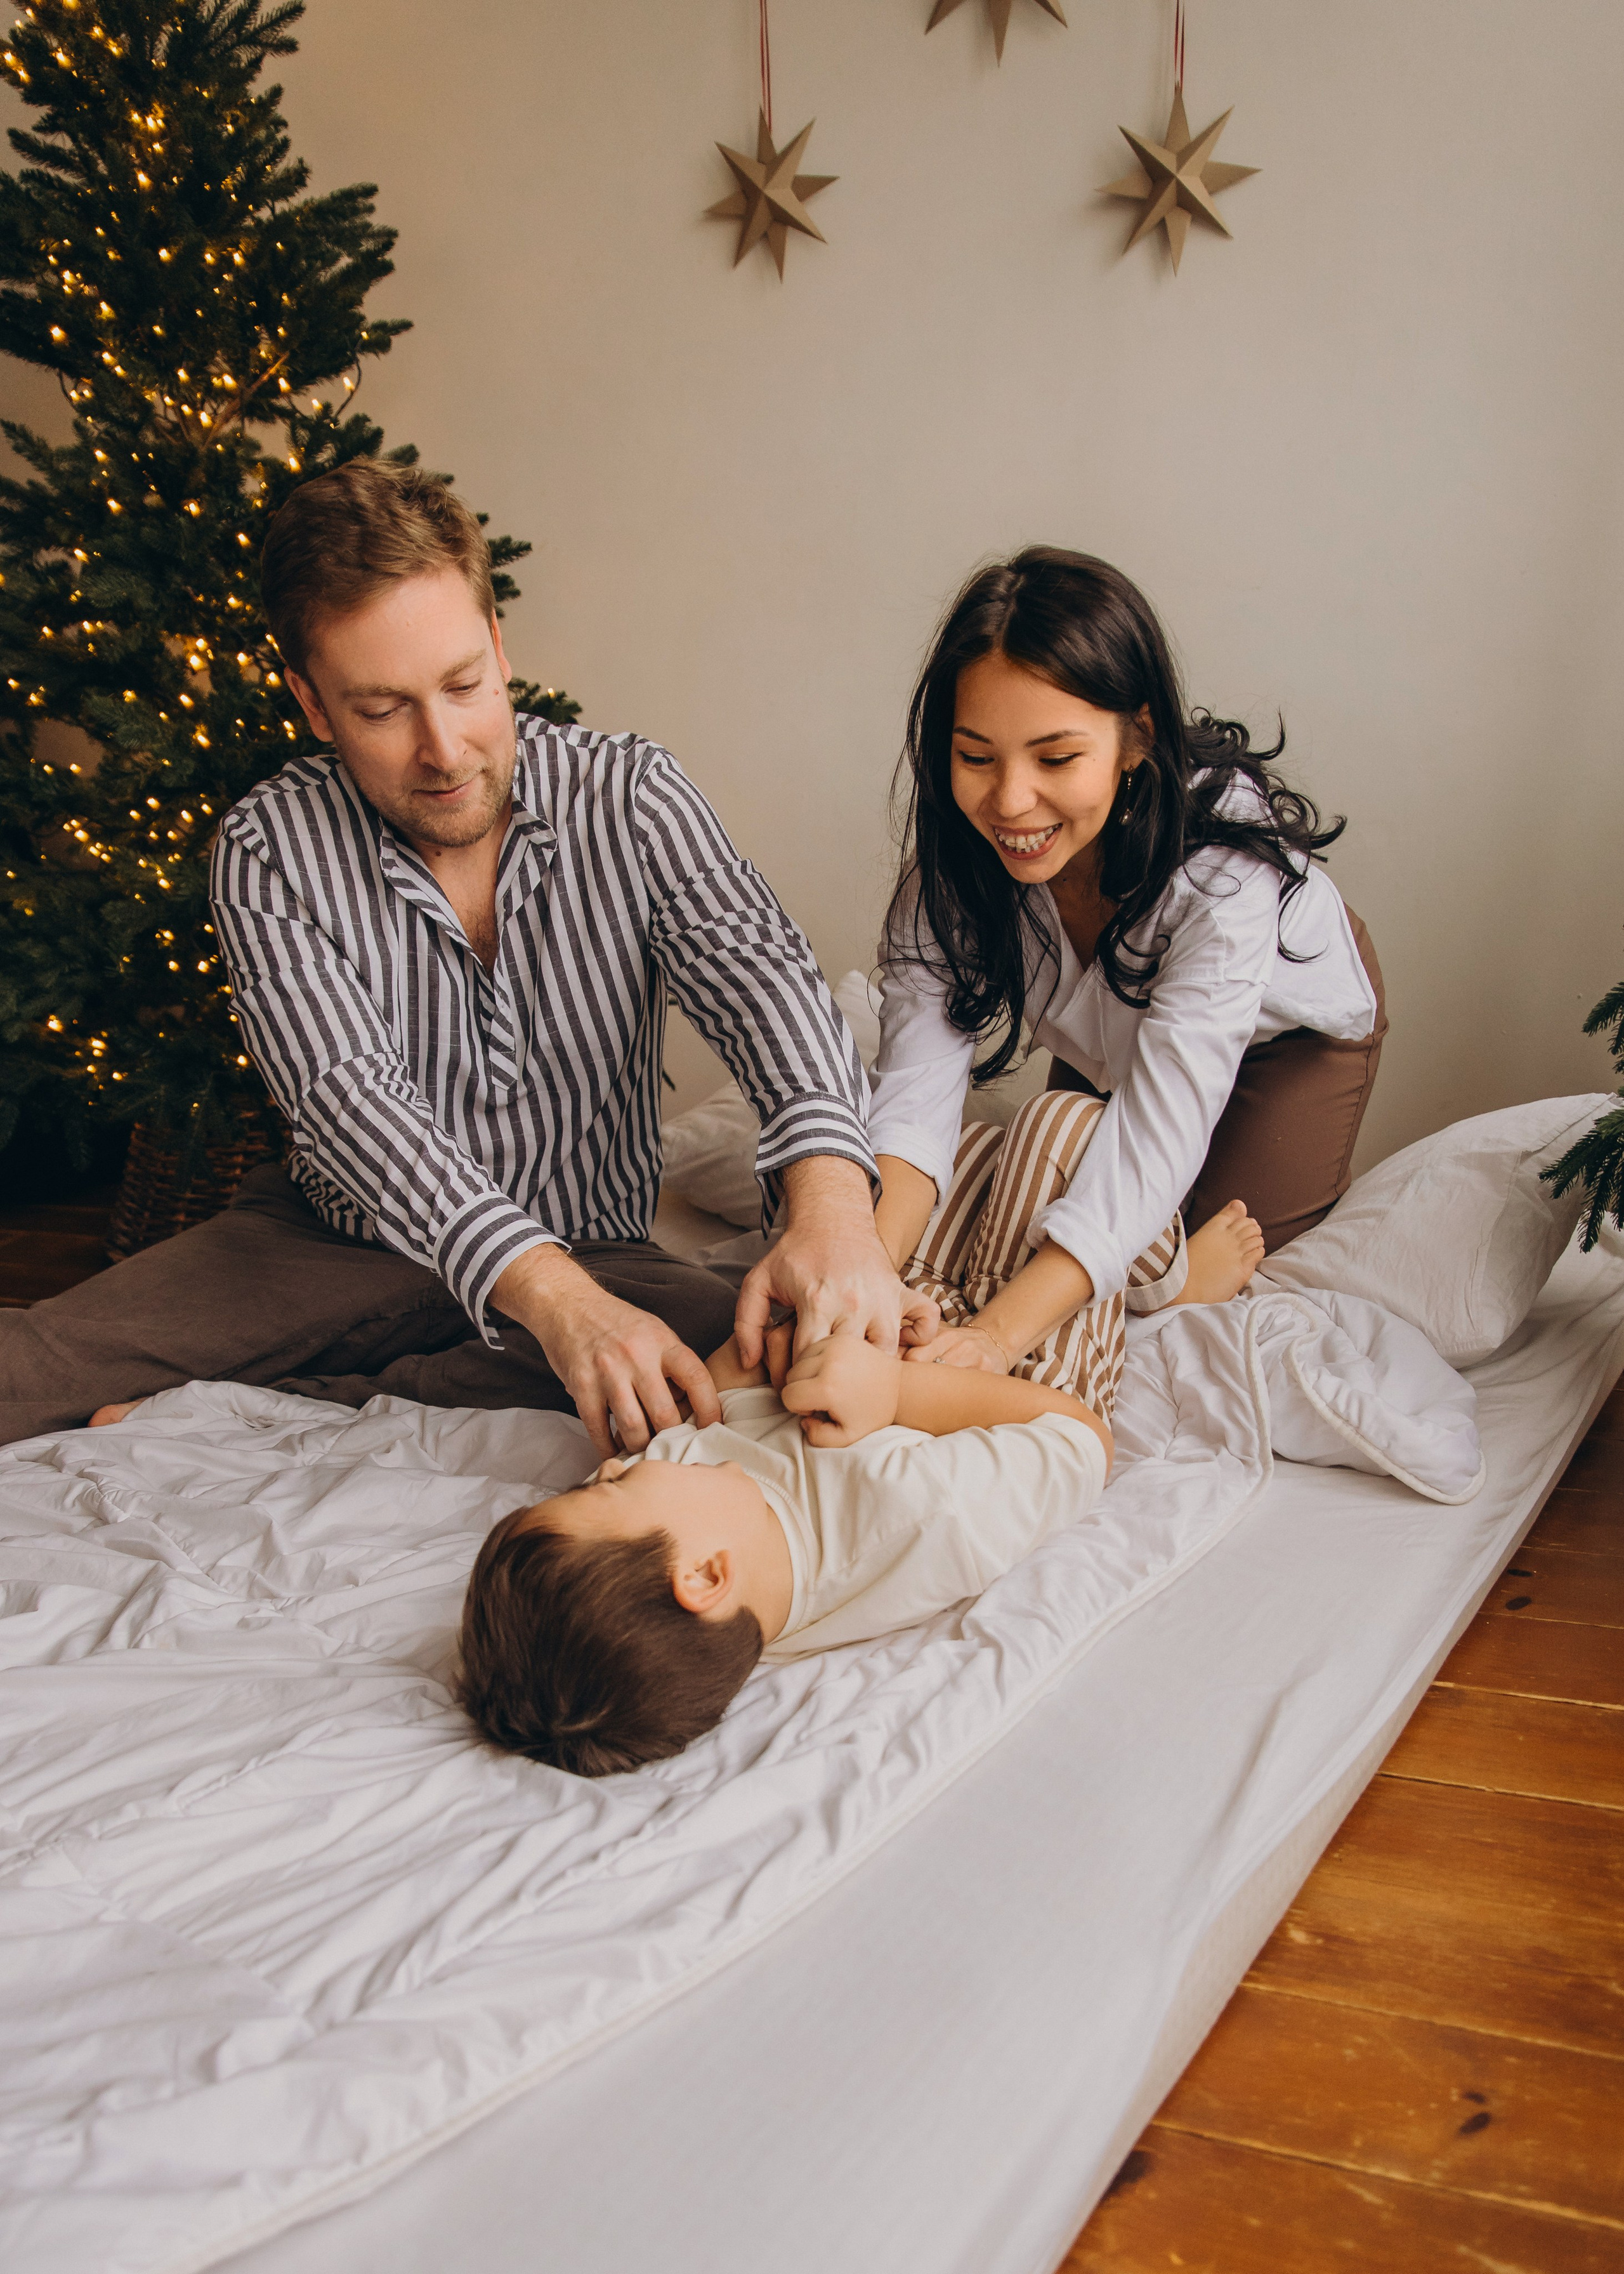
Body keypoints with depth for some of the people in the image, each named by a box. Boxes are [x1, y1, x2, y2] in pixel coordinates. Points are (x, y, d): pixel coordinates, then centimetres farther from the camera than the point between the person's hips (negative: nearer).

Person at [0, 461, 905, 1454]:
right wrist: (555, 1299, -40)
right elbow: (351, 1100, -23)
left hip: (595, 1252, 4)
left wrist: (832, 1204, -43)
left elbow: (763, 979, -20)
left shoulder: (632, 797, -6)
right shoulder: (269, 850, -9)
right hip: (338, 1248, -3)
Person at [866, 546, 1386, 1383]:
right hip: (1104, 1037, 4)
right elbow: (919, 1074, -41)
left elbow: (1156, 1134, -51)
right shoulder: (956, 848, -33)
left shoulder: (1227, 865, -46)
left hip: (1290, 1025, -3)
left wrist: (1001, 1331, -64)